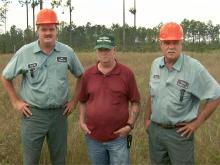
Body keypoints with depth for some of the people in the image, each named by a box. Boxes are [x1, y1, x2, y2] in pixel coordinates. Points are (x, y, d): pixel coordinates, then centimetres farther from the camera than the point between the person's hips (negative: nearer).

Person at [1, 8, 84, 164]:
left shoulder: (67, 52, -2)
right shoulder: (25, 52, -6)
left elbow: (81, 76, 12)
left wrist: (74, 100, 7)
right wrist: (16, 101, 1)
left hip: (59, 113, 2)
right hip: (33, 114, -1)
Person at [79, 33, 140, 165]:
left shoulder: (127, 73, -5)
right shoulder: (88, 74, 2)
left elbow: (135, 102, 0)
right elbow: (83, 101, 14)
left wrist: (130, 125, -9)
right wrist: (82, 122, 3)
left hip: (119, 138, -3)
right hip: (93, 137, 3)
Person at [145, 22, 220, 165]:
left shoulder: (194, 68, -17)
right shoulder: (156, 65, 0)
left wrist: (197, 123, -11)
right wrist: (148, 118, 14)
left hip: (180, 132, -5)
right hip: (155, 129, 5)